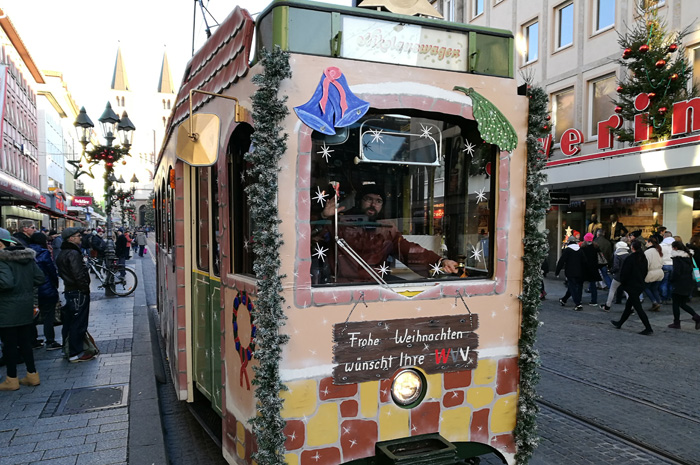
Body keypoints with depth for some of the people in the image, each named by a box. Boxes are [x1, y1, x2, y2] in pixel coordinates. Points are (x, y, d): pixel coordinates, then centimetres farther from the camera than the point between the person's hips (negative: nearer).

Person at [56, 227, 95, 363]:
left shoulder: (62, 253, 13)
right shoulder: (74, 253, -19)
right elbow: (78, 275, -25)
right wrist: (85, 289, -16)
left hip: (69, 290, 10)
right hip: (78, 293, -10)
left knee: (69, 322, 18)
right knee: (79, 323, -4)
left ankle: (67, 349, 29)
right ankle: (75, 354, 1)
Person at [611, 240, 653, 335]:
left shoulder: (630, 258, -18)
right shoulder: (643, 258, 5)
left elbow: (625, 273, -16)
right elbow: (645, 272, 12)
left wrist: (623, 283, -1)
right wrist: (640, 280, 18)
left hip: (631, 286, -8)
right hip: (640, 285, 8)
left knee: (638, 308, -5)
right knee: (628, 305, 18)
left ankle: (648, 328, -7)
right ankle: (619, 323, 32)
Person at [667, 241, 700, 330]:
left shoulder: (677, 258, -13)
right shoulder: (688, 256, 10)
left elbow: (676, 272, -18)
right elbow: (691, 269, 14)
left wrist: (672, 279, -3)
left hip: (680, 284, -8)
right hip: (689, 283, 8)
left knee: (676, 303, 3)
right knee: (682, 303, 17)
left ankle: (676, 323, 8)